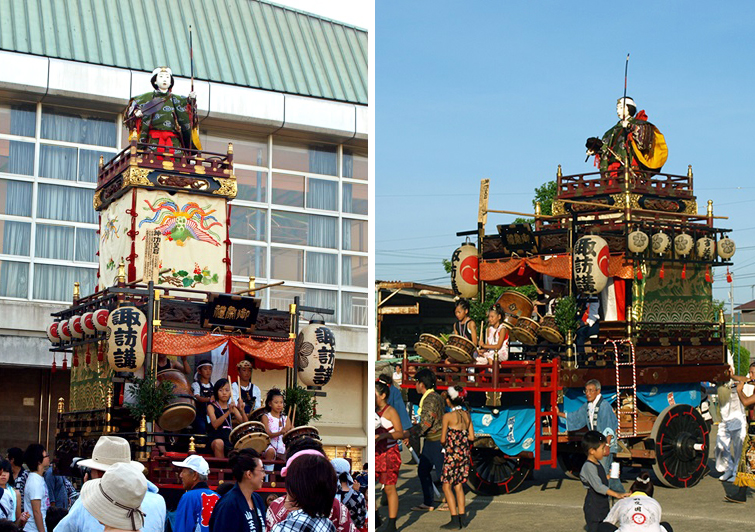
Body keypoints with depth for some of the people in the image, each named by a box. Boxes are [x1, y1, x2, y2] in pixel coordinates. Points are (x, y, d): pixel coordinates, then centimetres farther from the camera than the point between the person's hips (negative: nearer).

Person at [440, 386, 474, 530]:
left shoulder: (448, 416, -12)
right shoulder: (467, 415, 6)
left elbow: (443, 439, -9)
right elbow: (471, 437, 8)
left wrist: (444, 443, 12)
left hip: (452, 454, -7)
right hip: (465, 453, 7)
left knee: (447, 486, 1)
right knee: (459, 486, 15)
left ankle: (455, 520, -3)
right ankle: (462, 519, 15)